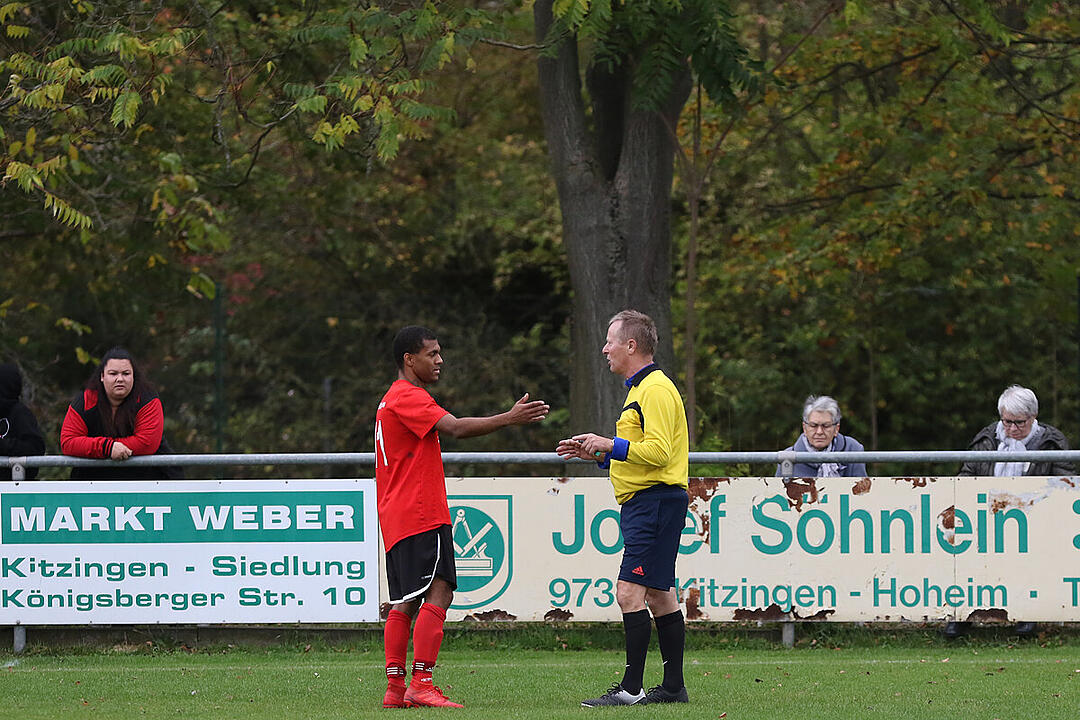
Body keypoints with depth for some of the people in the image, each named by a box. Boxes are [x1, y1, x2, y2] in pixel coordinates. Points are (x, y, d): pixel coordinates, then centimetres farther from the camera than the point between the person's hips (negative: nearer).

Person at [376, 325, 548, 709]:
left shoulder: (394, 399, 23)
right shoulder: (407, 397, -11)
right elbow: (455, 428, -23)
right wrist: (510, 418, -27)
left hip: (398, 518, 11)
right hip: (421, 515, -11)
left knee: (405, 603, 8)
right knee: (438, 594, -15)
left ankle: (395, 688, 6)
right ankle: (421, 685, -21)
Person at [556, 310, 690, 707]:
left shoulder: (655, 390, -13)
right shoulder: (641, 388, 20)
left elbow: (658, 451, -22)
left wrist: (610, 446, -16)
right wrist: (597, 453, 16)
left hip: (654, 501, -11)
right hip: (644, 502, 11)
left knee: (630, 591, -14)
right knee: (658, 594, 11)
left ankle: (632, 688, -16)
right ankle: (673, 686, 14)